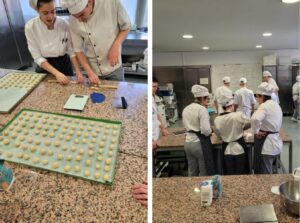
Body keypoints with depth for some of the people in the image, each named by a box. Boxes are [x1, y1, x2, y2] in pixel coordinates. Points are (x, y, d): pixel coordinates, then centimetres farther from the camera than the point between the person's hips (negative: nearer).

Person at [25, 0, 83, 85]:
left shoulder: (64, 24, -17)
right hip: (45, 67, 0)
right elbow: (37, 57, -16)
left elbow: (71, 50, -10)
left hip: (64, 64, 1)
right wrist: (57, 73, -28)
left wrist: (78, 71, -25)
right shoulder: (30, 27, -18)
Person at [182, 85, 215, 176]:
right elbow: (206, 130, -22)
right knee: (205, 173, 8)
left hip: (188, 143, 7)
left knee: (192, 173, 17)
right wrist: (210, 131, 2)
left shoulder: (186, 109, 7)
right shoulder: (202, 109, -15)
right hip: (200, 143, -7)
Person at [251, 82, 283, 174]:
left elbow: (255, 119, -38)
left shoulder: (264, 106, -18)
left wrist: (256, 132, -22)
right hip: (275, 142, 9)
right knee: (268, 172, 23)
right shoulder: (276, 105, 12)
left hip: (266, 144, -9)